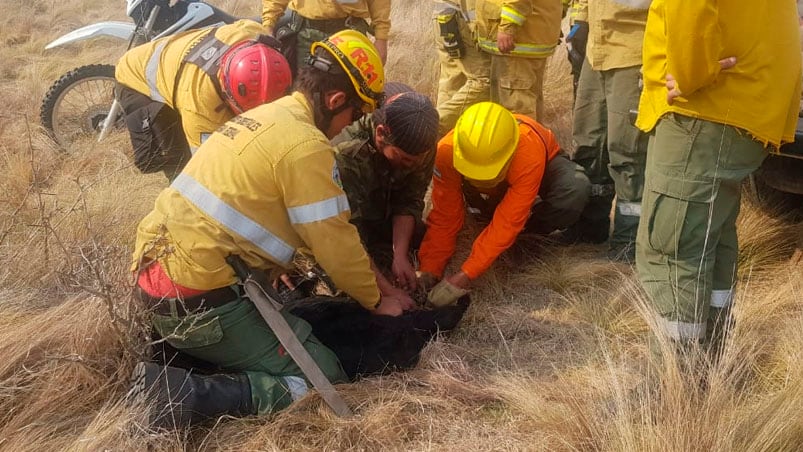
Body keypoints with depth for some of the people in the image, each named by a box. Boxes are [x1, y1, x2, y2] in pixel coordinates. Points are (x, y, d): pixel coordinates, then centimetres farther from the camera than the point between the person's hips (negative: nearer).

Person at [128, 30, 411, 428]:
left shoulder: (266, 116, 15)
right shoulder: (306, 145, -15)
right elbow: (335, 243, -9)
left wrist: (361, 272, 24)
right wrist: (376, 300, 9)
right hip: (200, 300, -9)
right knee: (325, 379, -1)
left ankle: (172, 351, 12)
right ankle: (190, 394, -15)